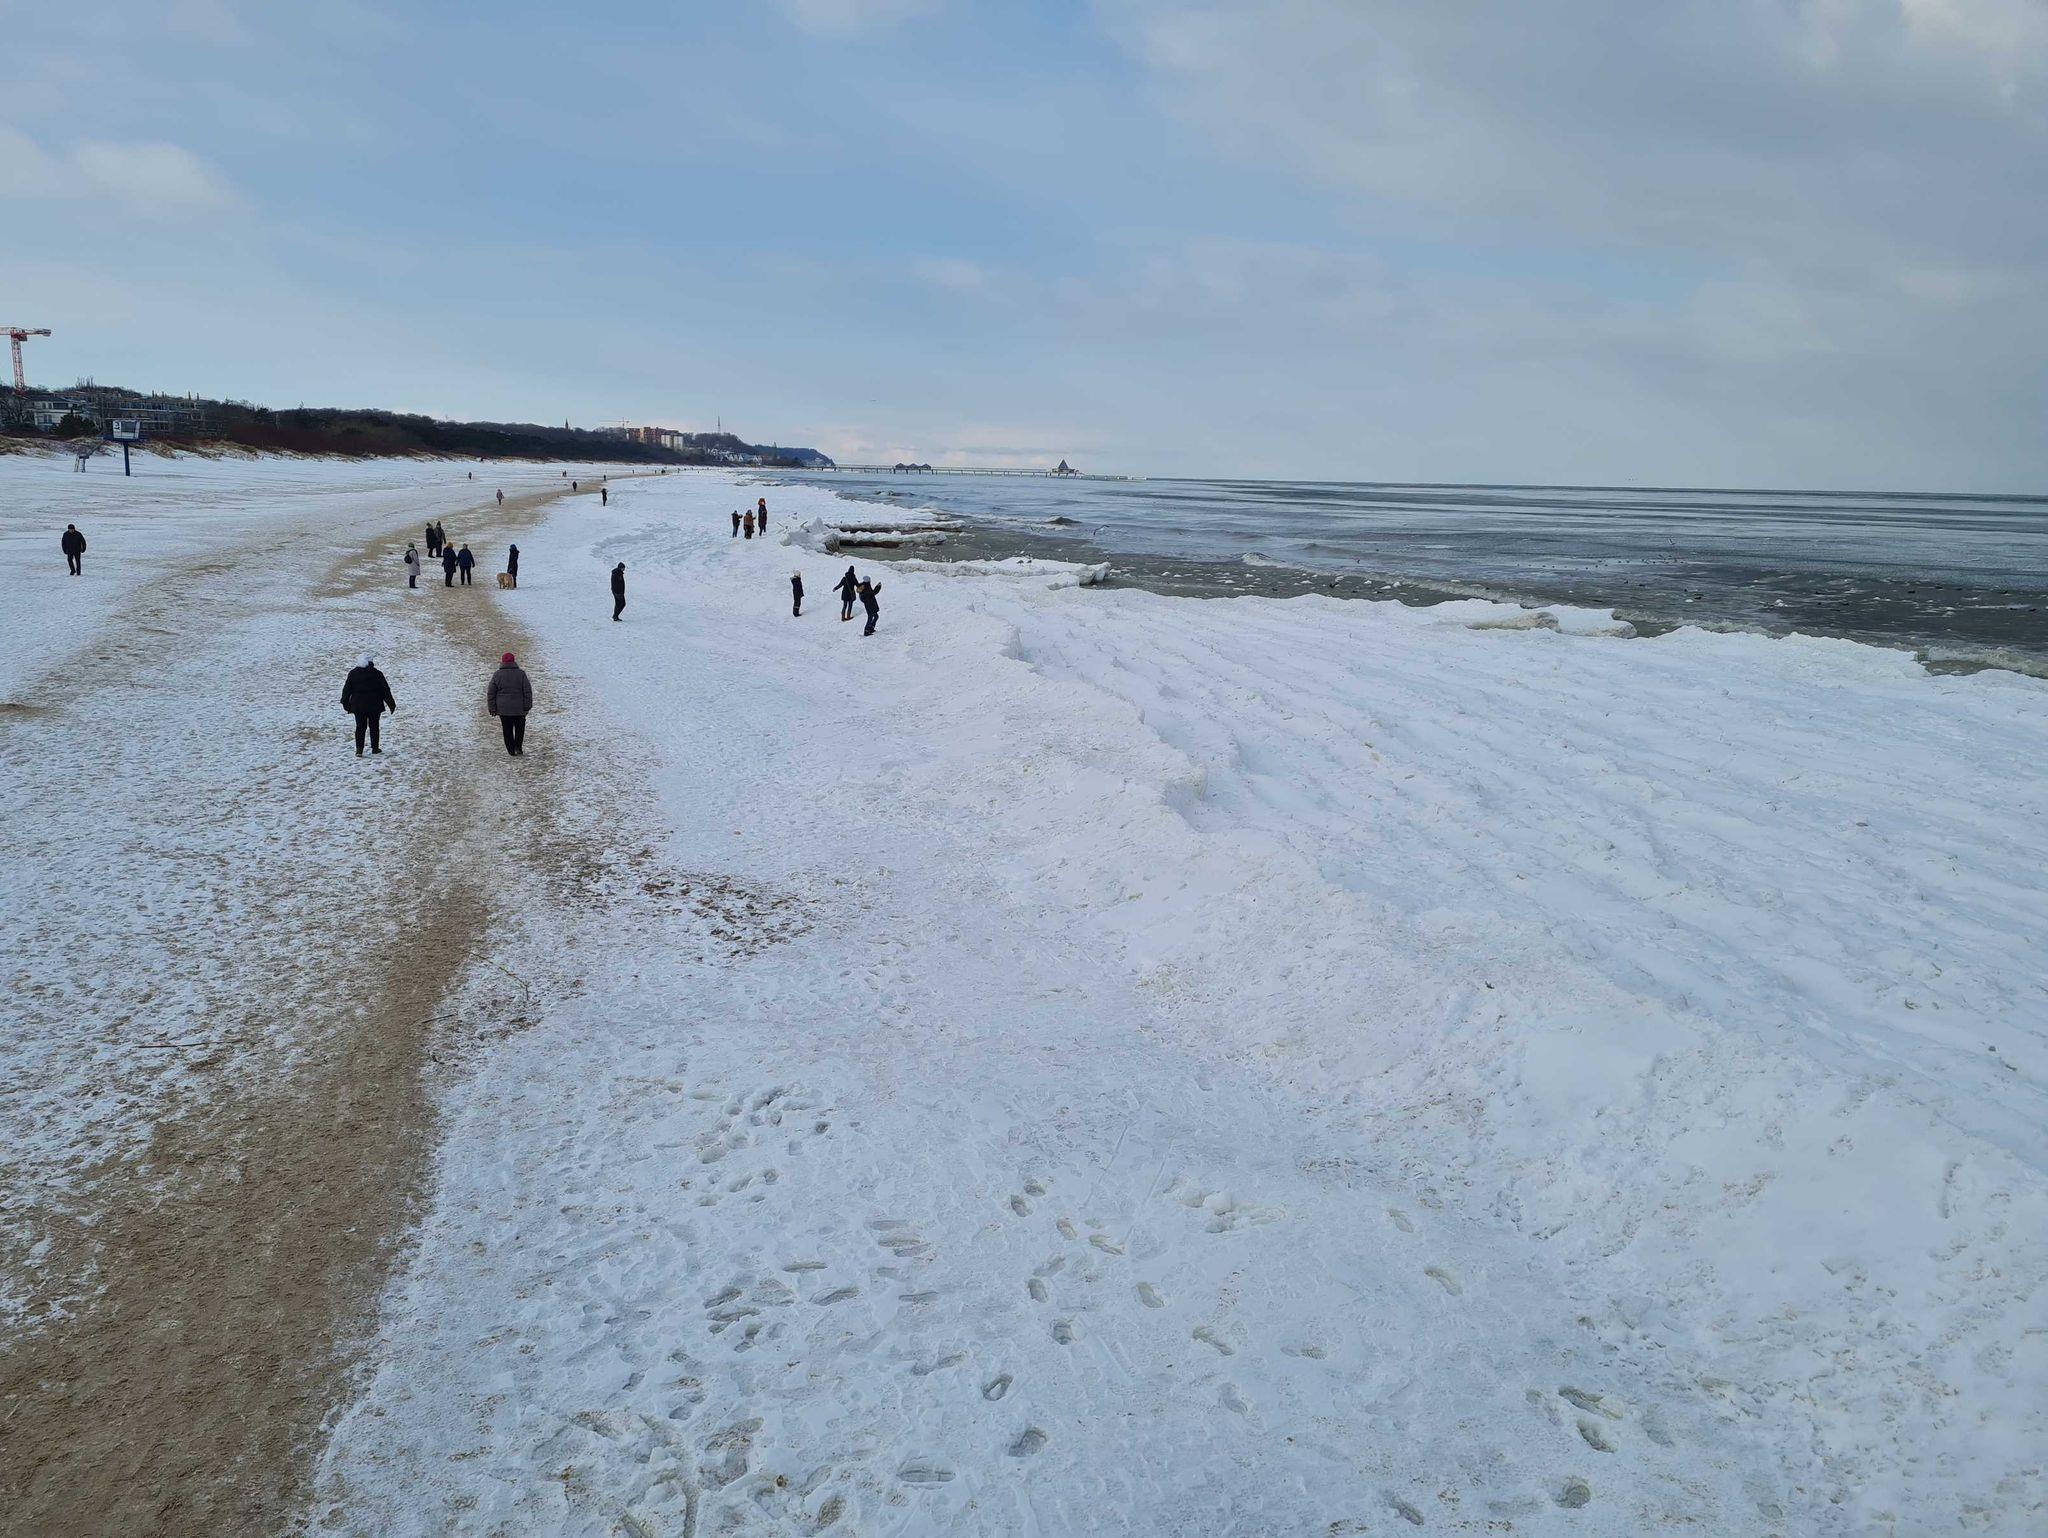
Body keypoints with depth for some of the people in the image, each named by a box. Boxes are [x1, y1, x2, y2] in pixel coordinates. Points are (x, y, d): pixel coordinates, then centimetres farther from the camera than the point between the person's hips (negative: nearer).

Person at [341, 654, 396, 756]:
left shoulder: (353, 673, -1)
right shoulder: (377, 674, -7)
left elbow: (346, 690, 5)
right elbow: (385, 690, -3)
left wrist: (345, 702, 18)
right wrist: (391, 704, 4)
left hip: (358, 706, 1)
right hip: (374, 706, -1)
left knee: (360, 727, 5)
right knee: (374, 727, 11)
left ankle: (359, 749, -6)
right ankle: (375, 748, 15)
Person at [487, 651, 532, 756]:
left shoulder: (497, 675, 0)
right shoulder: (521, 673, -4)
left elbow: (491, 693, 1)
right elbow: (528, 691, -5)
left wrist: (492, 708, 7)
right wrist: (527, 707, 0)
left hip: (503, 709, 1)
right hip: (519, 708, -1)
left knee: (507, 730, 10)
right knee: (519, 728, 16)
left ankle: (511, 750, 11)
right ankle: (518, 747, 3)